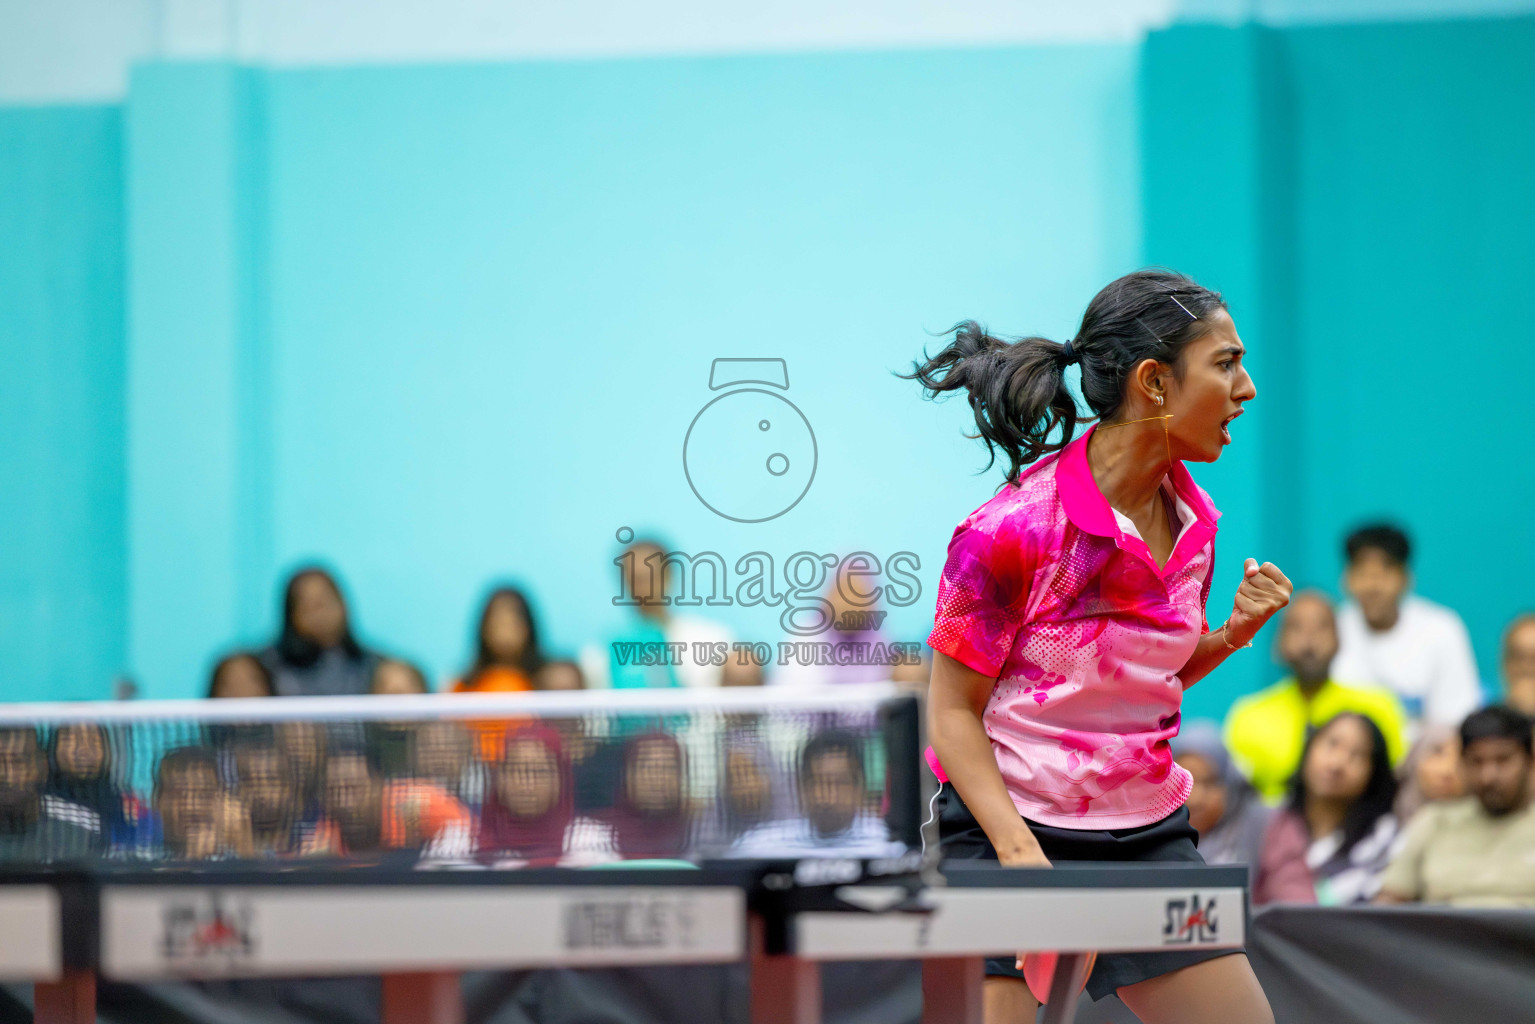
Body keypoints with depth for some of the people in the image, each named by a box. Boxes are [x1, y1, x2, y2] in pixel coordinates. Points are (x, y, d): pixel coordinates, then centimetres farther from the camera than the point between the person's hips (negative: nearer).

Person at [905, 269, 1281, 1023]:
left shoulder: (1194, 521, 4)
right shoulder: (1013, 529, -17)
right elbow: (953, 710, -11)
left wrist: (1233, 634, -1)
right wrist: (1019, 851, -22)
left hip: (1149, 834, 7)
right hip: (1010, 831, -7)